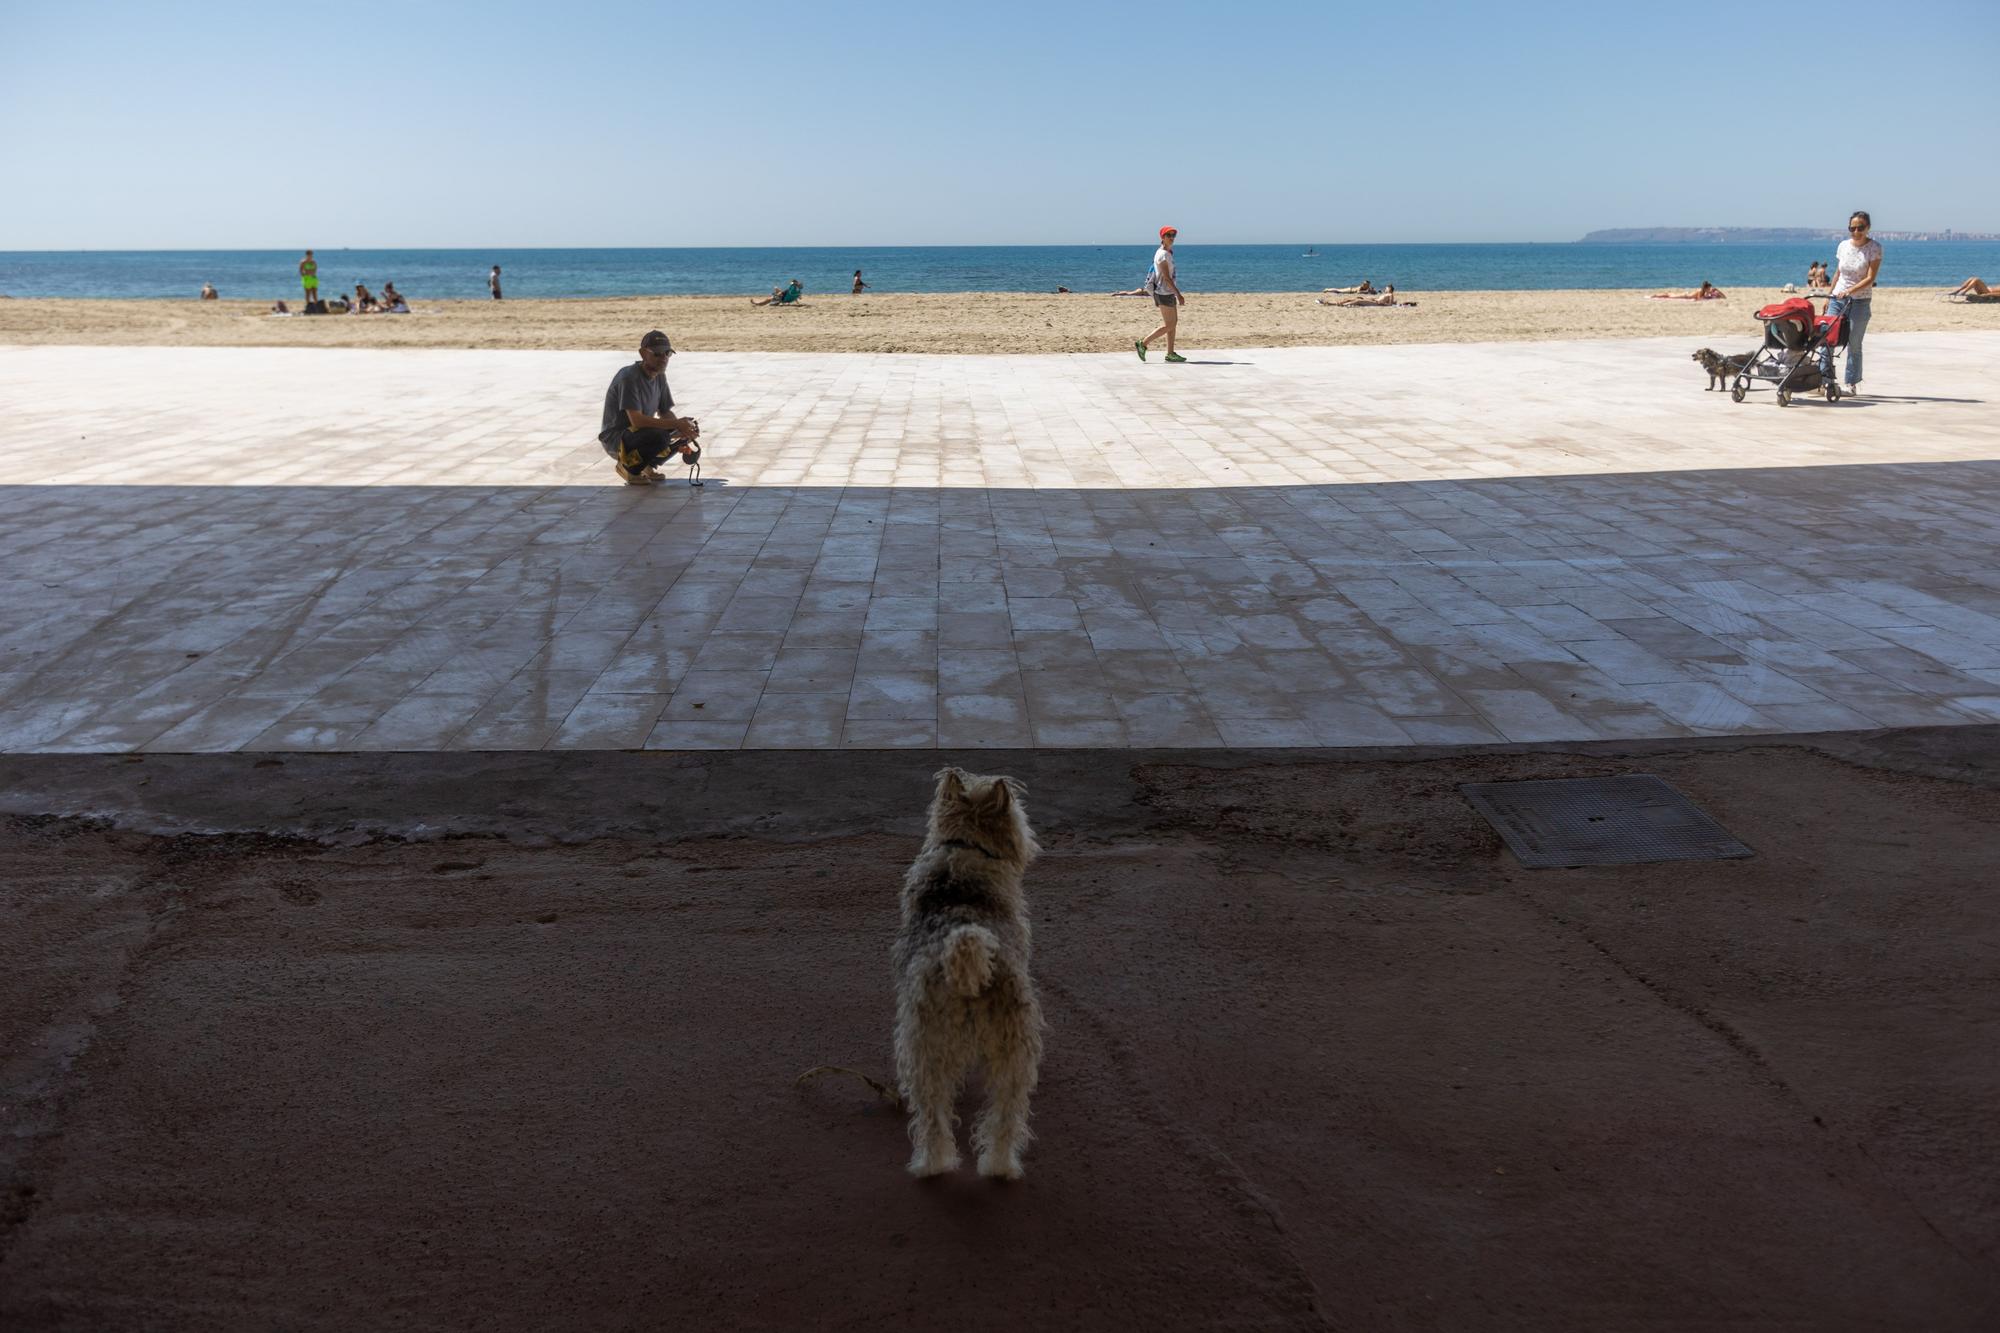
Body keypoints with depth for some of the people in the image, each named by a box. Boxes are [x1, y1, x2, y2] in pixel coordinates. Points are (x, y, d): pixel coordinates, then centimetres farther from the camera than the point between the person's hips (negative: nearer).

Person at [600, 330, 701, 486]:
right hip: (615, 439, -8)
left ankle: (649, 465, 8)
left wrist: (683, 427, -13)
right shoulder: (629, 377, -23)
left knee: (691, 430, -5)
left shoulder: (660, 376, 3)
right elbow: (637, 420, -32)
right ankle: (628, 466, -9)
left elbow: (665, 412, 9)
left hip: (643, 433, 8)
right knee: (659, 435, -36)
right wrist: (676, 423, -34)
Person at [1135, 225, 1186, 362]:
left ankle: (1170, 353, 13)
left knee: (1174, 322, 10)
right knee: (1169, 325, -7)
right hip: (1165, 293, -10)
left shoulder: (1168, 253, 15)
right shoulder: (1162, 254, -16)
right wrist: (1179, 295, -23)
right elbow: (1166, 278, -21)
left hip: (1168, 293, 10)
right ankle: (1143, 344, -4)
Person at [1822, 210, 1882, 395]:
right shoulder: (1843, 246, 7)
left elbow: (1870, 279, -14)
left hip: (1860, 301, -4)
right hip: (1838, 298, 4)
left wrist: (1849, 291, -26)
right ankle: (1824, 378, -6)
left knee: (1854, 344, -1)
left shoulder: (1874, 247, -7)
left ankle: (1852, 383, 6)